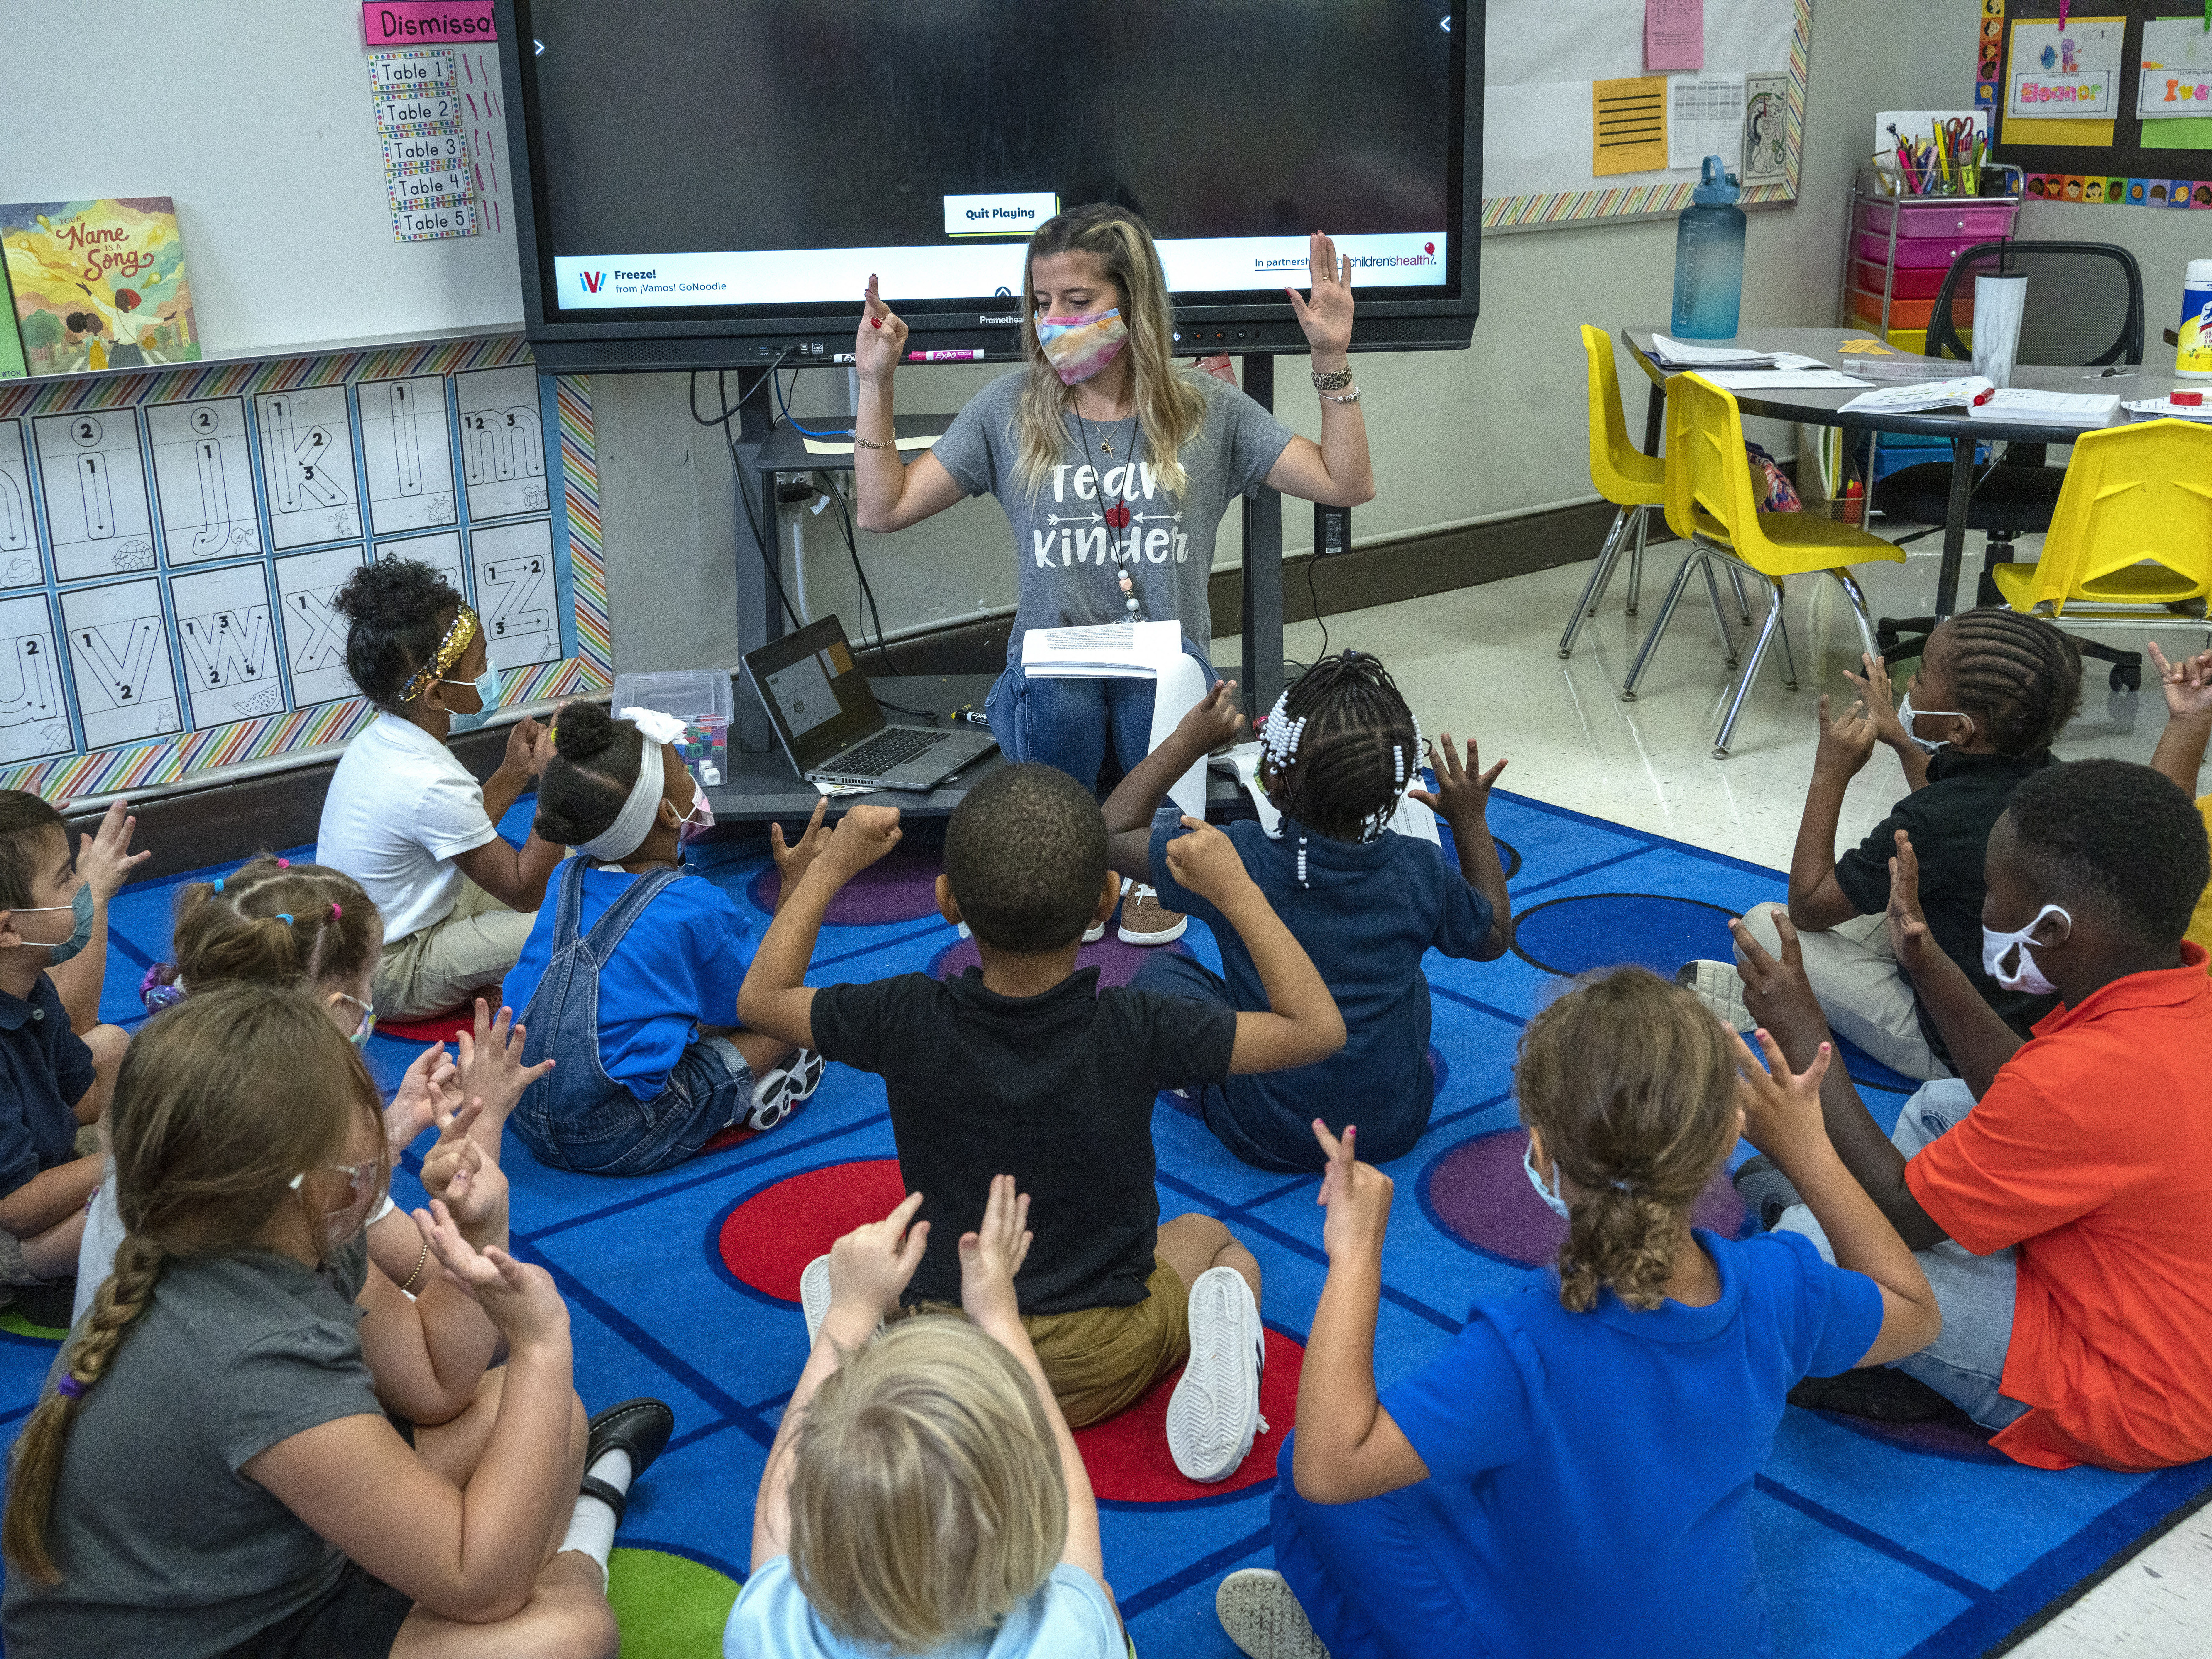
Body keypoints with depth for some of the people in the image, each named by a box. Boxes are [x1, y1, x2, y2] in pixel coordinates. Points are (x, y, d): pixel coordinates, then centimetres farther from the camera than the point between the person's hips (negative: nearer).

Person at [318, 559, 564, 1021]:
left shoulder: (381, 738, -2)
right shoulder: (429, 783, -31)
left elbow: (458, 832, 11)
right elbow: (524, 891, -22)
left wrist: (514, 773, 0)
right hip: (389, 976, -10)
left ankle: (493, 982, 5)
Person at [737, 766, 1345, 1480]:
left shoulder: (906, 1022, -20)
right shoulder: (1135, 1032, -23)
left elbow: (761, 997, -1)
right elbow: (1317, 1027, -12)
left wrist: (831, 865, 5)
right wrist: (1232, 888, -8)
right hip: (1102, 1367, 0)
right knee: (1207, 1238, 30)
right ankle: (1211, 1350, -2)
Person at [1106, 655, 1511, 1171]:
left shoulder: (1238, 861, -24)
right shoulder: (1421, 870, -16)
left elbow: (1112, 834, -9)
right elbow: (1494, 937, 6)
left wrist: (1187, 741, -6)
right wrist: (1471, 822, 10)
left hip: (1270, 1141, -2)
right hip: (1399, 1128, 2)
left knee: (1160, 973, 14)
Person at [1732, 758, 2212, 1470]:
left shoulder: (2094, 1075, -35)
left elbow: (1900, 1214, -21)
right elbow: (2022, 1094, 9)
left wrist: (1805, 1039, -15)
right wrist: (1930, 969, 5)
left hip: (2132, 1400, -9)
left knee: (1811, 1242, -16)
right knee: (1940, 1106, 18)